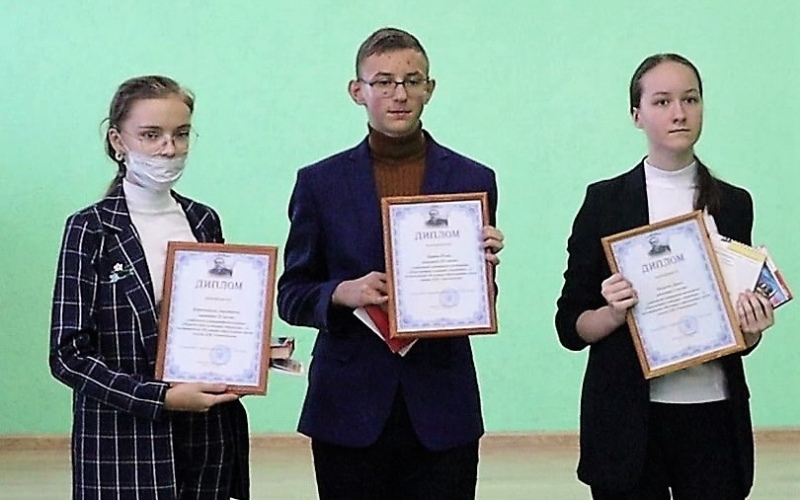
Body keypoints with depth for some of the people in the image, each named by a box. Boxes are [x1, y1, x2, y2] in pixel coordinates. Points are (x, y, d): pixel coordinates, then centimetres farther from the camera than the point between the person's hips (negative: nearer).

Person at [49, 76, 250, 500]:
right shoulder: (90, 229, -6)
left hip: (208, 435, 4)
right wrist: (162, 397, -18)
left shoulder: (204, 222, 8)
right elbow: (68, 355, -10)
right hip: (122, 441, -4)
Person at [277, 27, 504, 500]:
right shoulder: (320, 182, 3)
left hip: (441, 410, 0)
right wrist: (342, 293, -14)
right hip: (349, 407, 0)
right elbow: (291, 296, 6)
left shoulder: (473, 180, 4)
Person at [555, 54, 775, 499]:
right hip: (628, 417, -2)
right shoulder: (605, 200, -1)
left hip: (714, 412, 2)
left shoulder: (734, 204, 6)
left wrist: (753, 329, -8)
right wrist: (614, 313, -19)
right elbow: (571, 327, 0)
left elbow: (740, 338, 13)